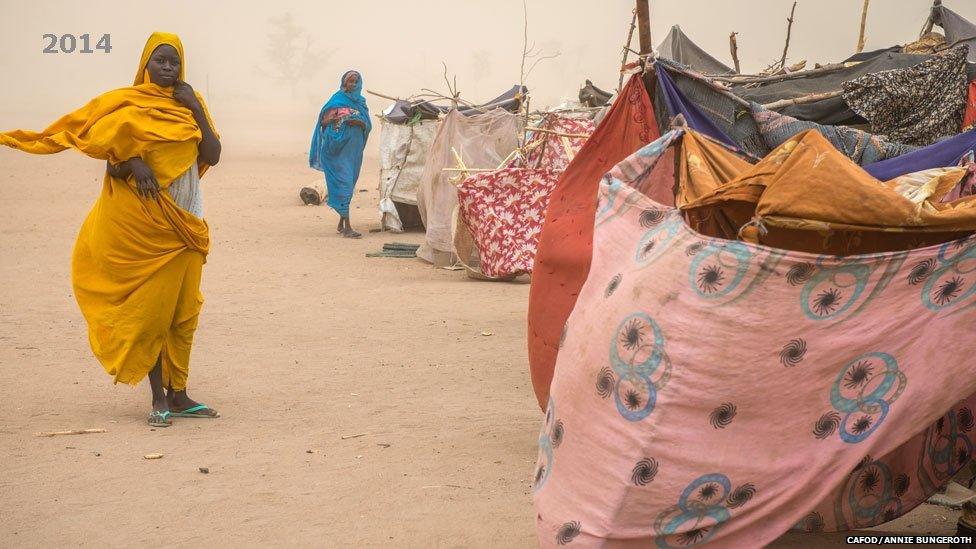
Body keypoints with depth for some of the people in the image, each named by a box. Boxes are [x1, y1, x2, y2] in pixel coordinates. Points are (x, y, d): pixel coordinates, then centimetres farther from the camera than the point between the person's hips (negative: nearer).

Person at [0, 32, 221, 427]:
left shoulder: (189, 104, 10)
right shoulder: (127, 103, -1)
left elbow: (212, 155, 1)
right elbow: (111, 160, -4)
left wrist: (197, 109, -7)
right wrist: (132, 164, -24)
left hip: (184, 224, 4)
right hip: (141, 222, -4)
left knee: (183, 310, 6)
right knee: (149, 309, -2)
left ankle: (179, 395, 14)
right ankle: (159, 398, 4)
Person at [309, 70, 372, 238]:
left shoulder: (361, 102, 13)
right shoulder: (337, 99, 0)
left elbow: (368, 125, 6)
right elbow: (324, 120, -7)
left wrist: (358, 122, -14)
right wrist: (336, 117, -25)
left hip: (355, 148, 6)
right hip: (339, 147, -6)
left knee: (349, 184, 9)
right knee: (343, 182, -11)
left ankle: (341, 223, 19)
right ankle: (347, 227, -16)